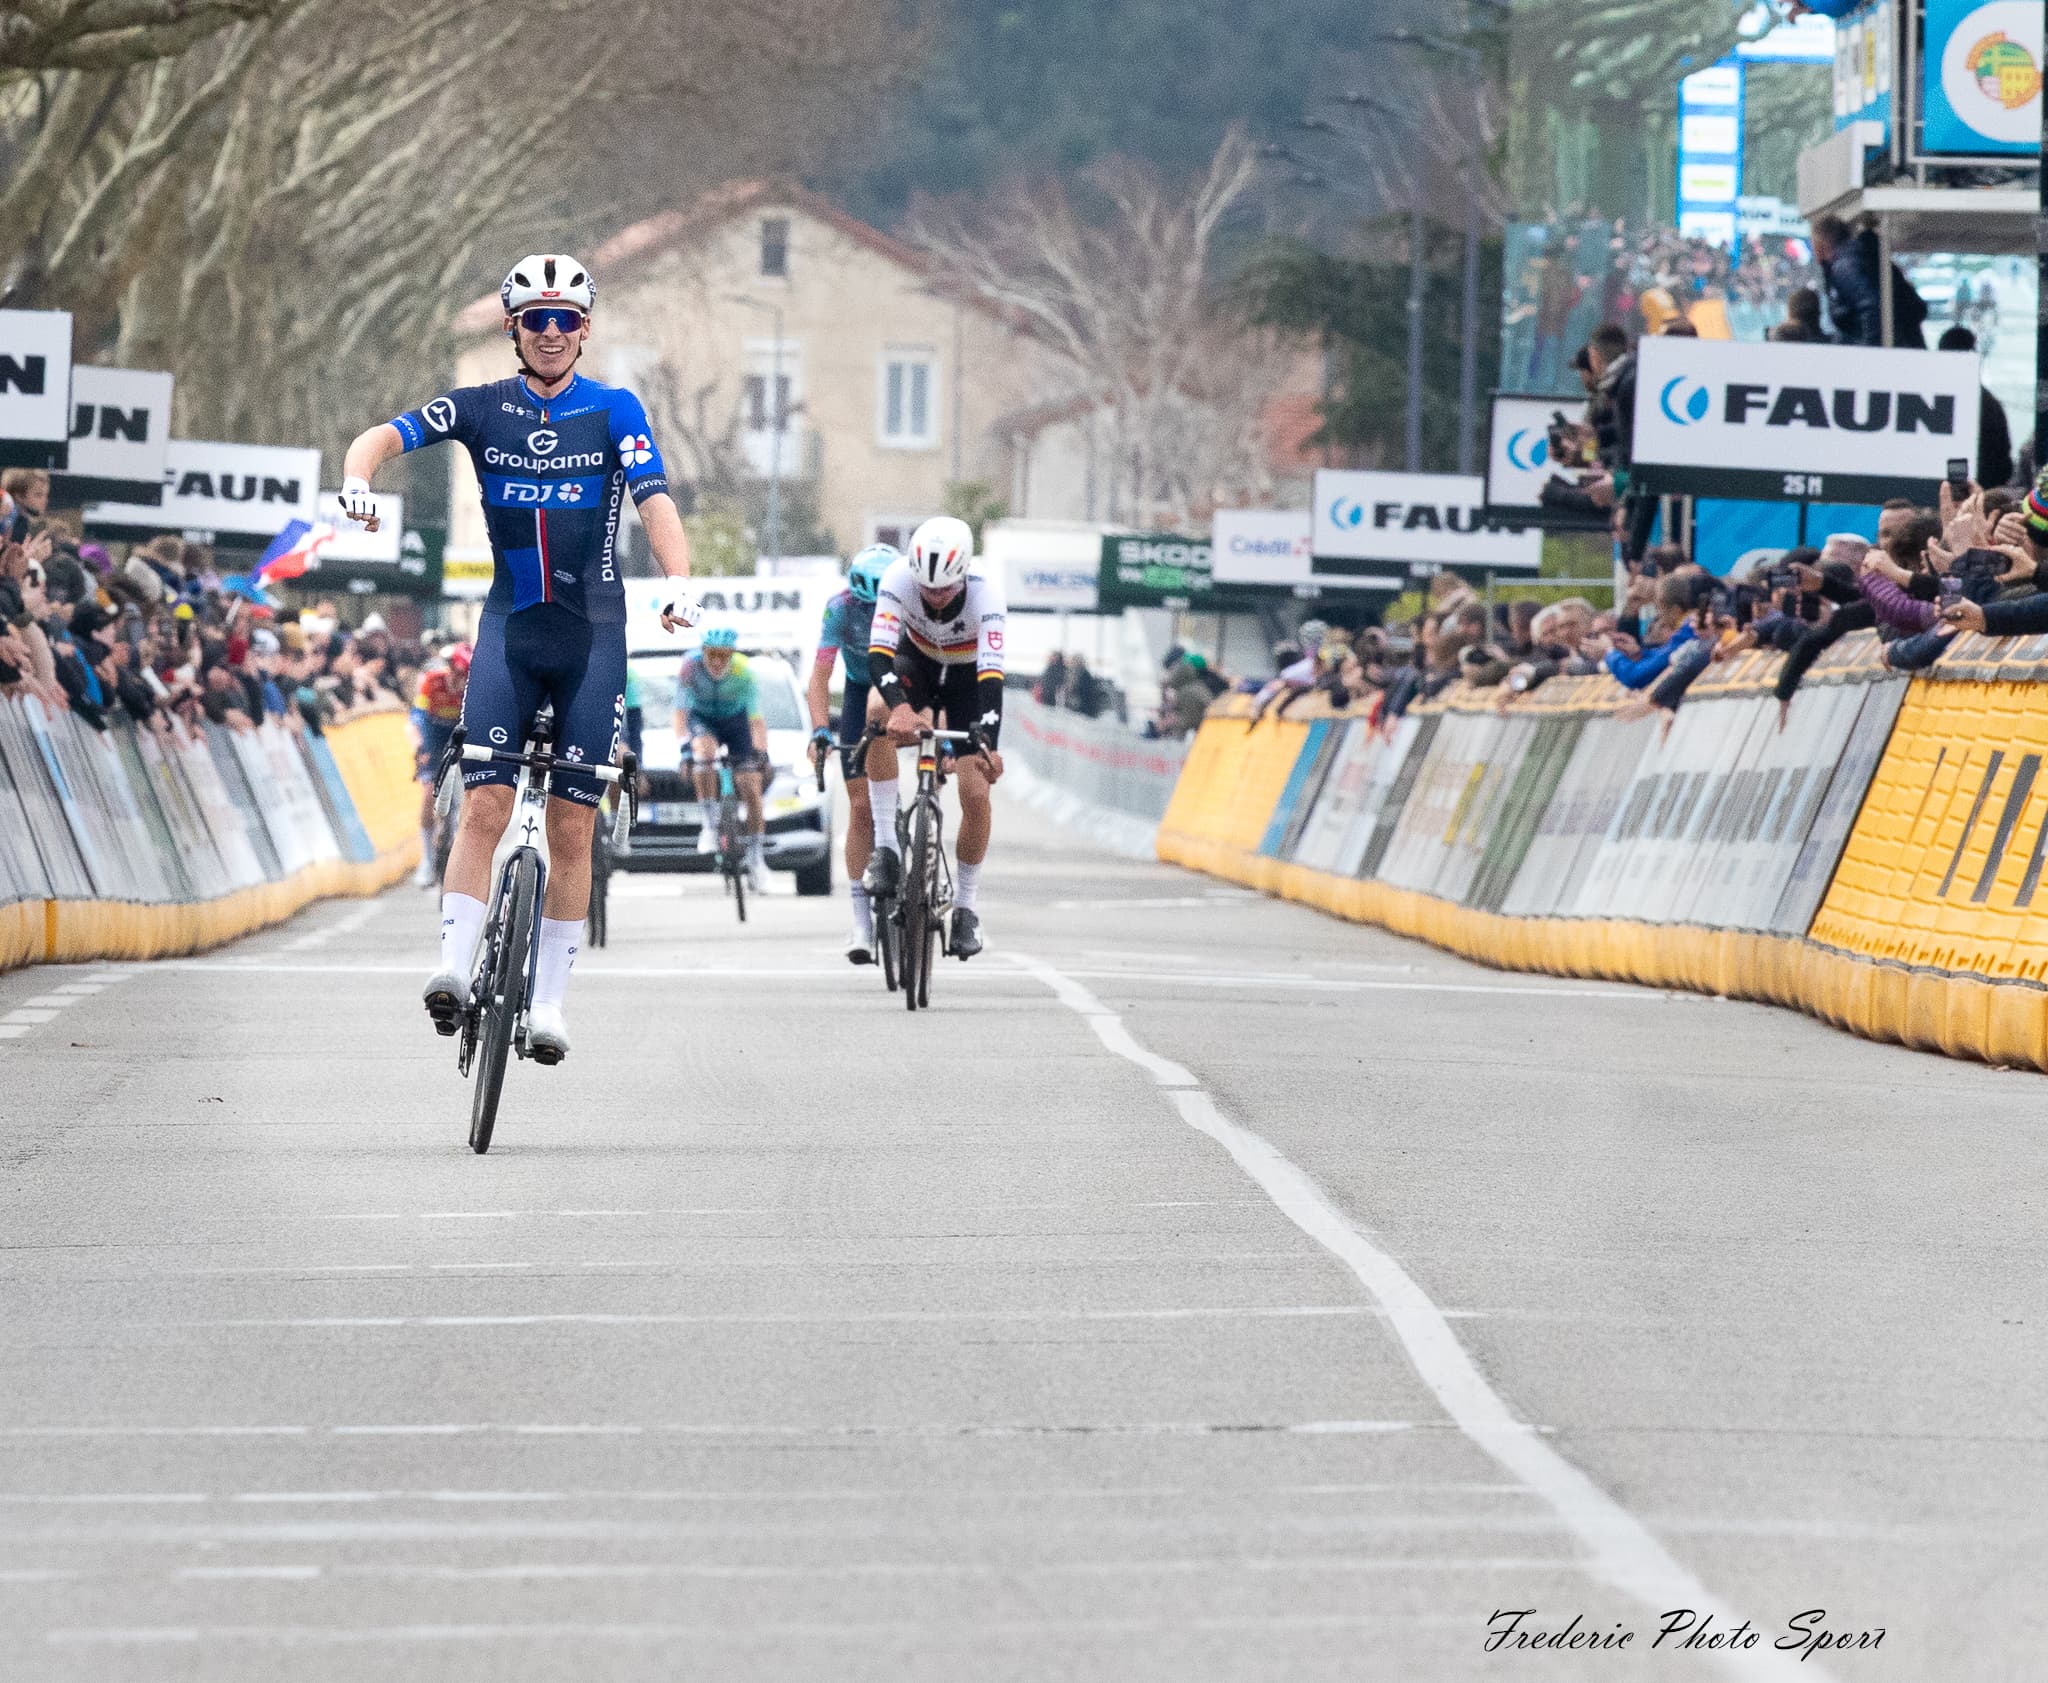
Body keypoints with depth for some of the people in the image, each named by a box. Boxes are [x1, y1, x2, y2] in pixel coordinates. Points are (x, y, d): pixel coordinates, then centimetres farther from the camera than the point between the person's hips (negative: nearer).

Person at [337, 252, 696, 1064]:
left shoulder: (613, 410, -1)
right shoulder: (483, 408, 2)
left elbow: (655, 501, -12)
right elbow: (385, 435, -8)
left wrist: (679, 585, -30)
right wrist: (357, 478, -32)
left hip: (592, 631, -1)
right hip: (509, 625, 1)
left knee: (571, 824, 0)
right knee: (486, 803, -14)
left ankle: (549, 999, 6)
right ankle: (454, 968, -19)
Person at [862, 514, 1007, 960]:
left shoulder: (985, 593, -34)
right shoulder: (899, 579, -31)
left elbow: (992, 674, -42)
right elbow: (878, 654, -39)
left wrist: (988, 744, -55)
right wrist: (899, 707, -58)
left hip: (968, 677, -1)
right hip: (916, 664, 1)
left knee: (976, 794, -12)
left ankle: (966, 907, 8)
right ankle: (886, 848, -27)